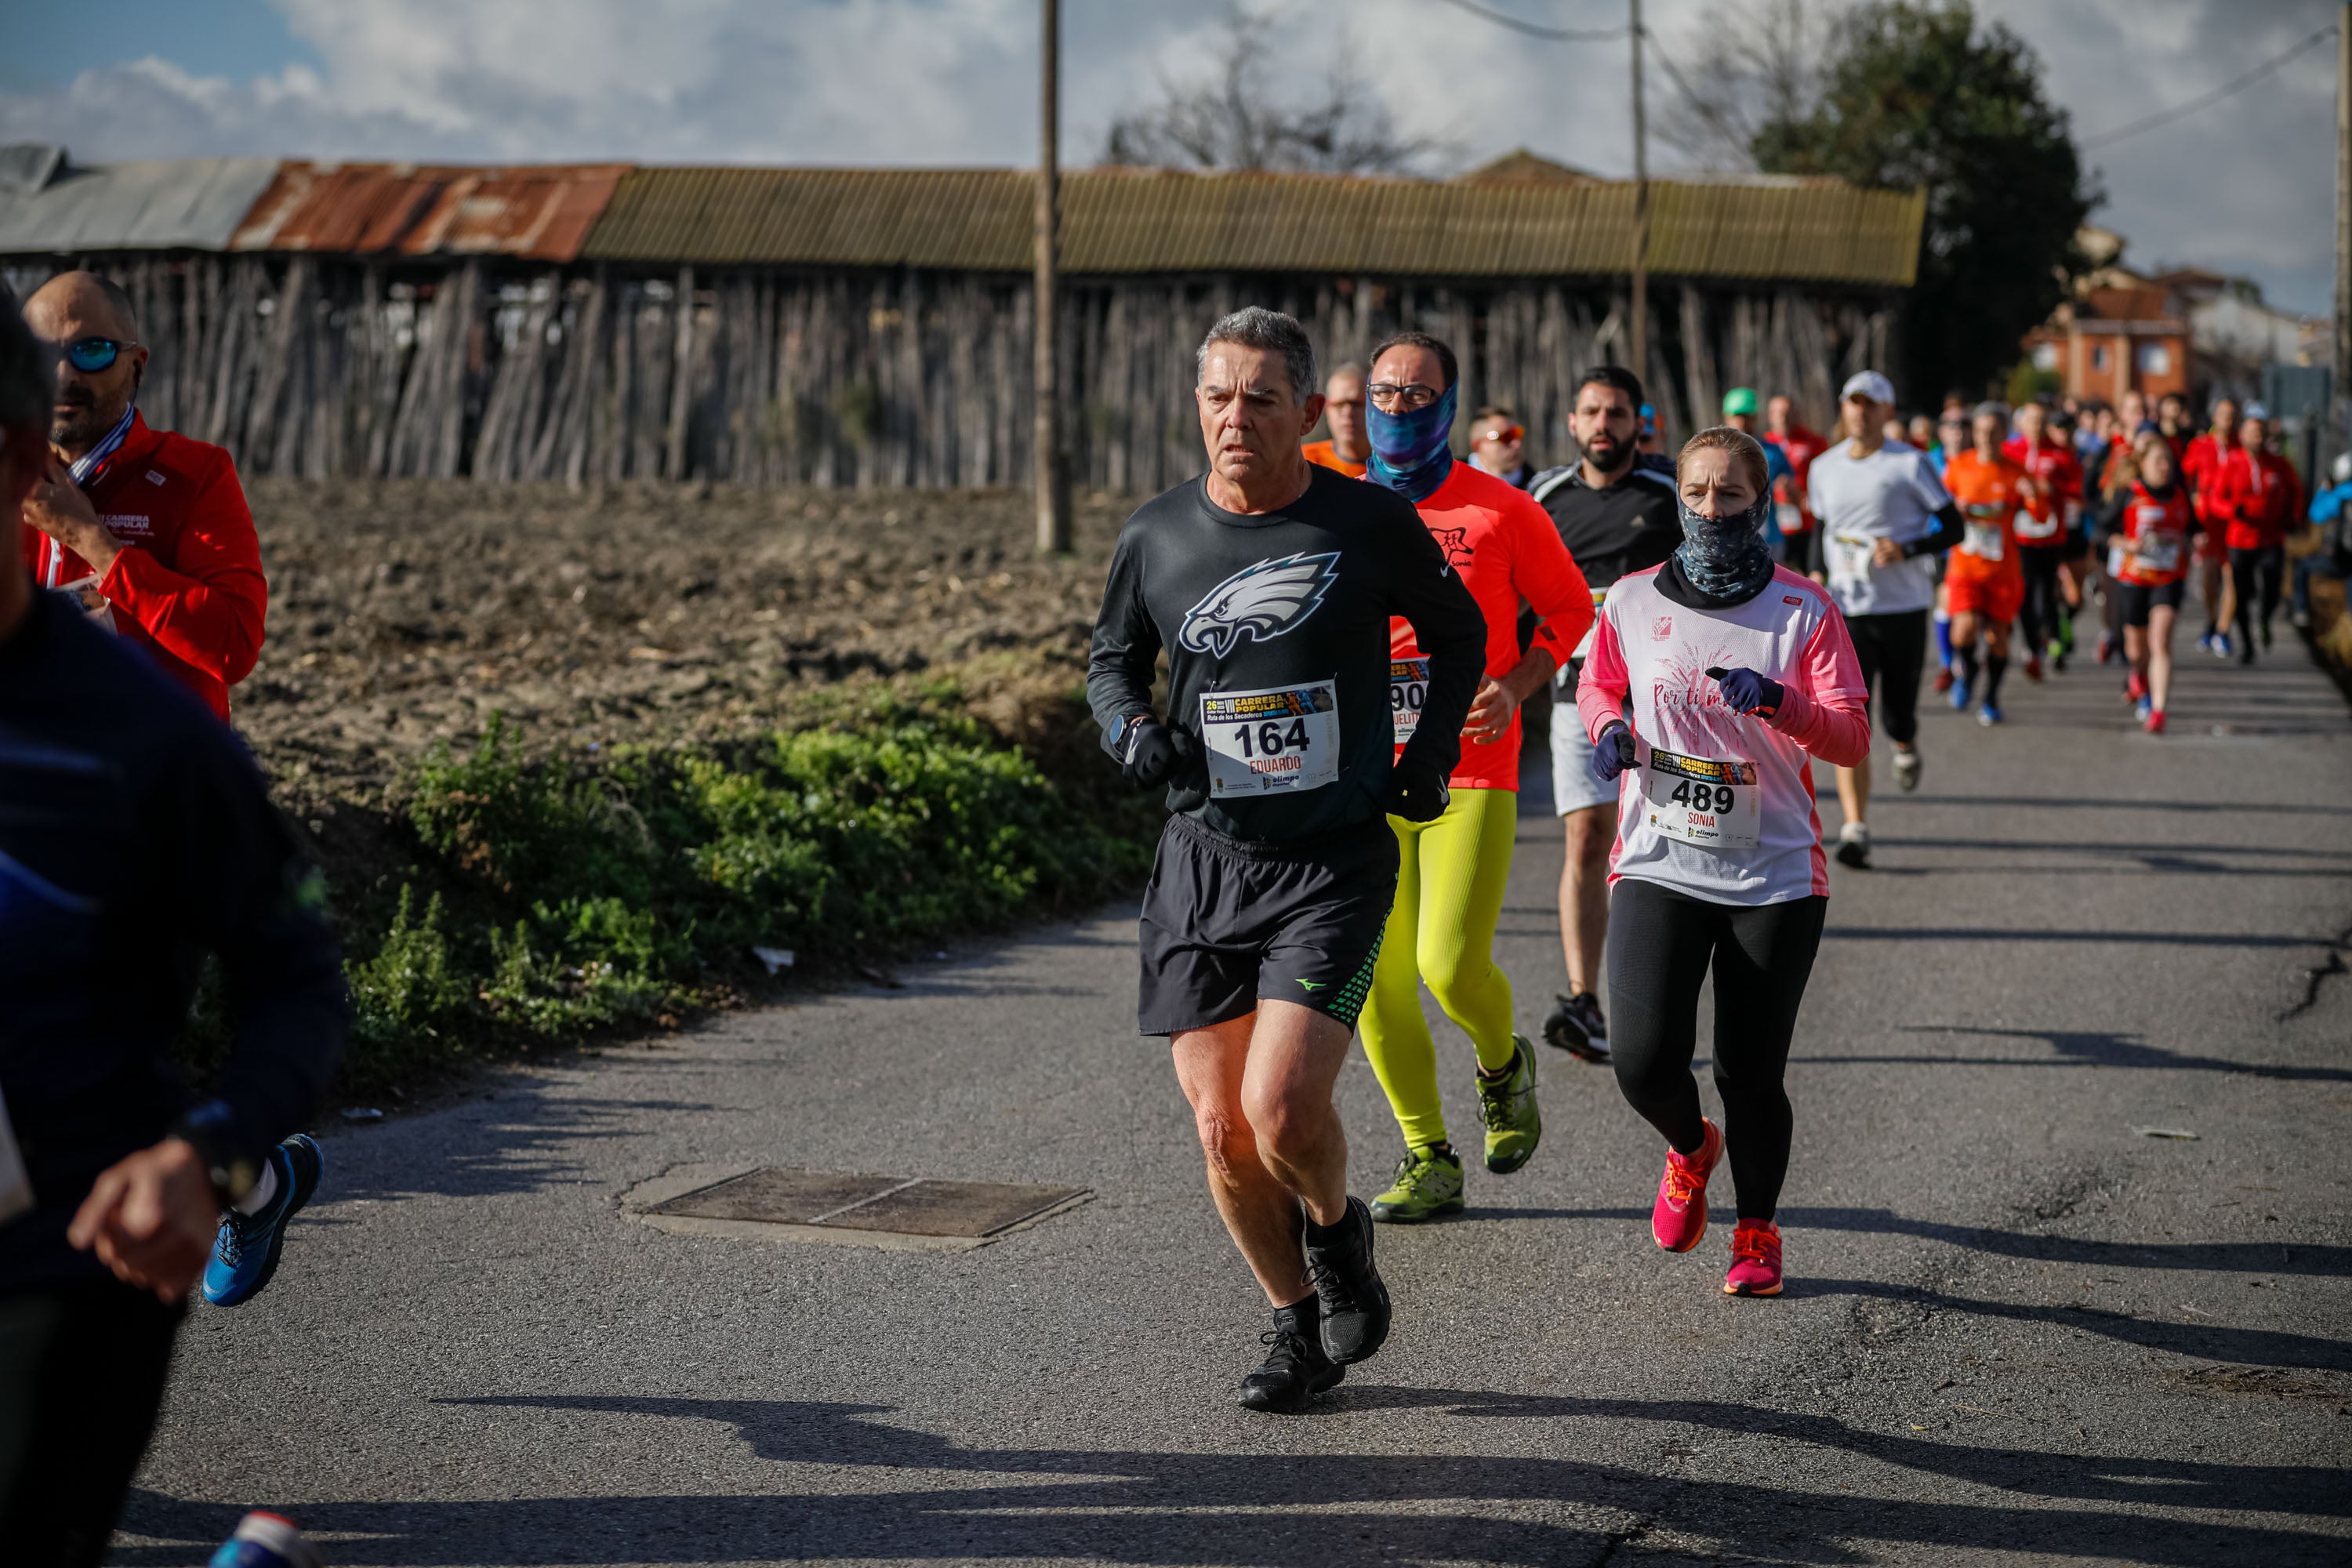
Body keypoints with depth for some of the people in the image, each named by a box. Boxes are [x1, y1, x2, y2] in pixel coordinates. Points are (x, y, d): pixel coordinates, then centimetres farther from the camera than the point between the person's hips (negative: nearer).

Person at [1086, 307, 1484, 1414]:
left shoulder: (1372, 524, -4)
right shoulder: (1155, 537, 1)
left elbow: (1457, 631, 14)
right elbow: (1112, 659, 18)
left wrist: (1430, 753, 4)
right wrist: (1131, 730, -2)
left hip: (1335, 863, -3)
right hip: (1202, 859, 3)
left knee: (1282, 1109, -17)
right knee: (1222, 1129, 3)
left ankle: (1337, 1230, 18)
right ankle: (1300, 1323, 26)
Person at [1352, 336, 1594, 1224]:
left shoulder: (1502, 511, -1)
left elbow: (1569, 608, 10)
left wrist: (1516, 688, -6)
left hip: (1471, 776, -3)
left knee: (1452, 965, -15)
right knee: (1376, 980, 1)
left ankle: (1503, 1067, 20)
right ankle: (1428, 1161, 17)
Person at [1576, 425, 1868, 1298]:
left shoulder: (1804, 610, -1)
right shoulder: (1633, 602, 4)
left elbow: (1852, 739, -5)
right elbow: (1599, 684, 22)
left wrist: (1779, 703, -23)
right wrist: (1608, 727, -1)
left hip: (1774, 875, -1)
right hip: (1659, 866, 1)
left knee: (1751, 1074, 1)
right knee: (1644, 1061, -11)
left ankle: (1757, 1233, 25)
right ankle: (1690, 1150, 25)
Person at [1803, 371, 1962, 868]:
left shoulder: (1911, 465, -4)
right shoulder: (1823, 468, 9)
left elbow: (1952, 528, -3)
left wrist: (1906, 550, -19)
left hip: (1903, 607, -2)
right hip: (1846, 610, 2)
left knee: (1897, 715, 4)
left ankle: (1906, 747, 45)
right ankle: (1856, 829, -11)